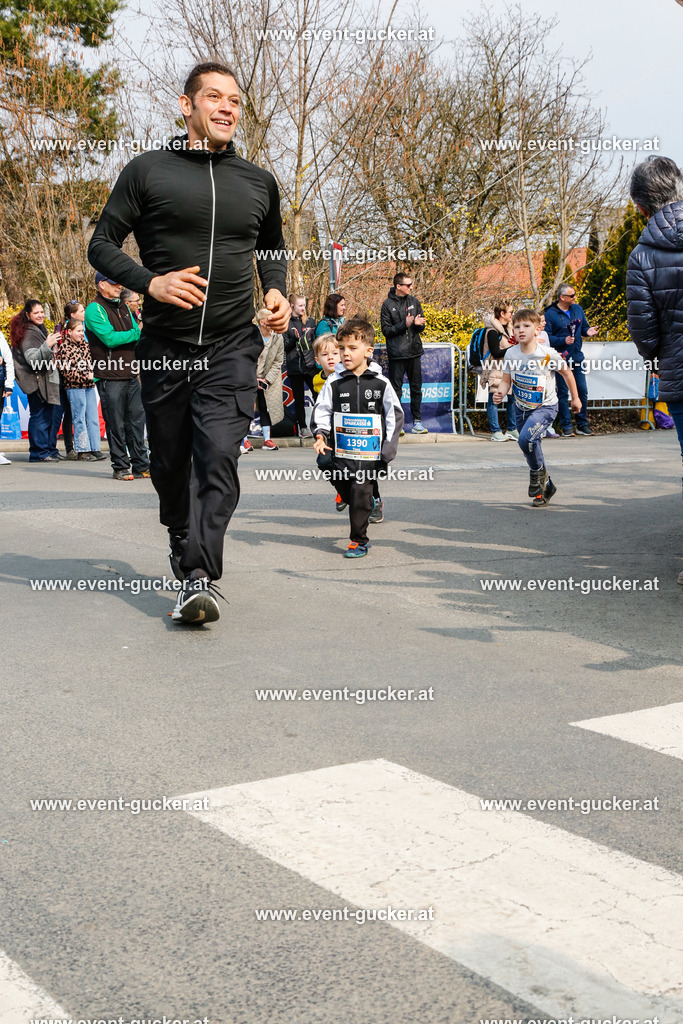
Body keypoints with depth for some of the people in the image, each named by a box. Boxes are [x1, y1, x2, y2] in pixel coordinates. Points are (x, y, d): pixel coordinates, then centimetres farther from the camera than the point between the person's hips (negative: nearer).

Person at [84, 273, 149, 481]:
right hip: (110, 377, -7)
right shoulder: (94, 309, -7)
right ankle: (120, 467, 6)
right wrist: (137, 333, -14)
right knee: (116, 424, -2)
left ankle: (141, 465, 14)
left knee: (137, 419, 8)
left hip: (131, 375, 7)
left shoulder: (123, 308, 19)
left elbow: (136, 334, 19)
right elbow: (109, 338, -17)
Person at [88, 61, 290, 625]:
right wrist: (151, 282, -14)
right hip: (165, 344, 0)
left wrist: (276, 293, 6)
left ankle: (200, 576, -18)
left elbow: (272, 250, 27)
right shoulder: (148, 171, 2)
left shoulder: (259, 182, 11)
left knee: (218, 455, -17)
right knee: (170, 461, 11)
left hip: (233, 346, 0)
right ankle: (181, 540, 38)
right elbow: (102, 244, 3)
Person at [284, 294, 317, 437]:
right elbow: (285, 347, 0)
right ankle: (302, 427, 13)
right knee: (299, 399, 5)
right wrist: (295, 339, -17)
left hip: (310, 365, 2)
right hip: (294, 367, -1)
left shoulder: (311, 321, 12)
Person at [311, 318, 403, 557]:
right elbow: (322, 409, 7)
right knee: (343, 488, 12)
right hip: (341, 451, 3)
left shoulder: (381, 383, -1)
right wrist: (321, 434, -9)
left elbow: (395, 414, 4)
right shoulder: (334, 382, 2)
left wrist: (389, 446, -2)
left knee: (361, 494, -5)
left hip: (370, 452, -3)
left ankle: (359, 540, 7)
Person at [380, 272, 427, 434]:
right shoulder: (388, 304, -4)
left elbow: (421, 327, 13)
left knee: (416, 387, 8)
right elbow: (386, 330, -7)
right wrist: (404, 325, -18)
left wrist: (419, 324, -11)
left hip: (414, 352, 4)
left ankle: (417, 421, 15)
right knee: (396, 388, -1)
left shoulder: (414, 301, 9)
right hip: (396, 354, -4)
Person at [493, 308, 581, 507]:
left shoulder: (548, 355, -18)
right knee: (531, 446, 13)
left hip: (545, 407, -5)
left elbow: (566, 373, -2)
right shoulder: (511, 354, -10)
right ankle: (546, 486, 35)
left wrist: (575, 398, 8)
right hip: (522, 408, 5)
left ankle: (539, 471, 0)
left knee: (526, 438, -28)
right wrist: (500, 393, -22)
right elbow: (506, 380, 0)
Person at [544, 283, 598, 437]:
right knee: (563, 393, -1)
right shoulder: (550, 314, -8)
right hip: (562, 359, -5)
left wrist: (588, 331, -3)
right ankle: (566, 426, 7)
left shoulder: (578, 309, 10)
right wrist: (563, 340, -22)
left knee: (583, 391, 6)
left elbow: (584, 326, 19)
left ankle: (582, 424, 17)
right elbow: (546, 337, -12)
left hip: (577, 357, 5)